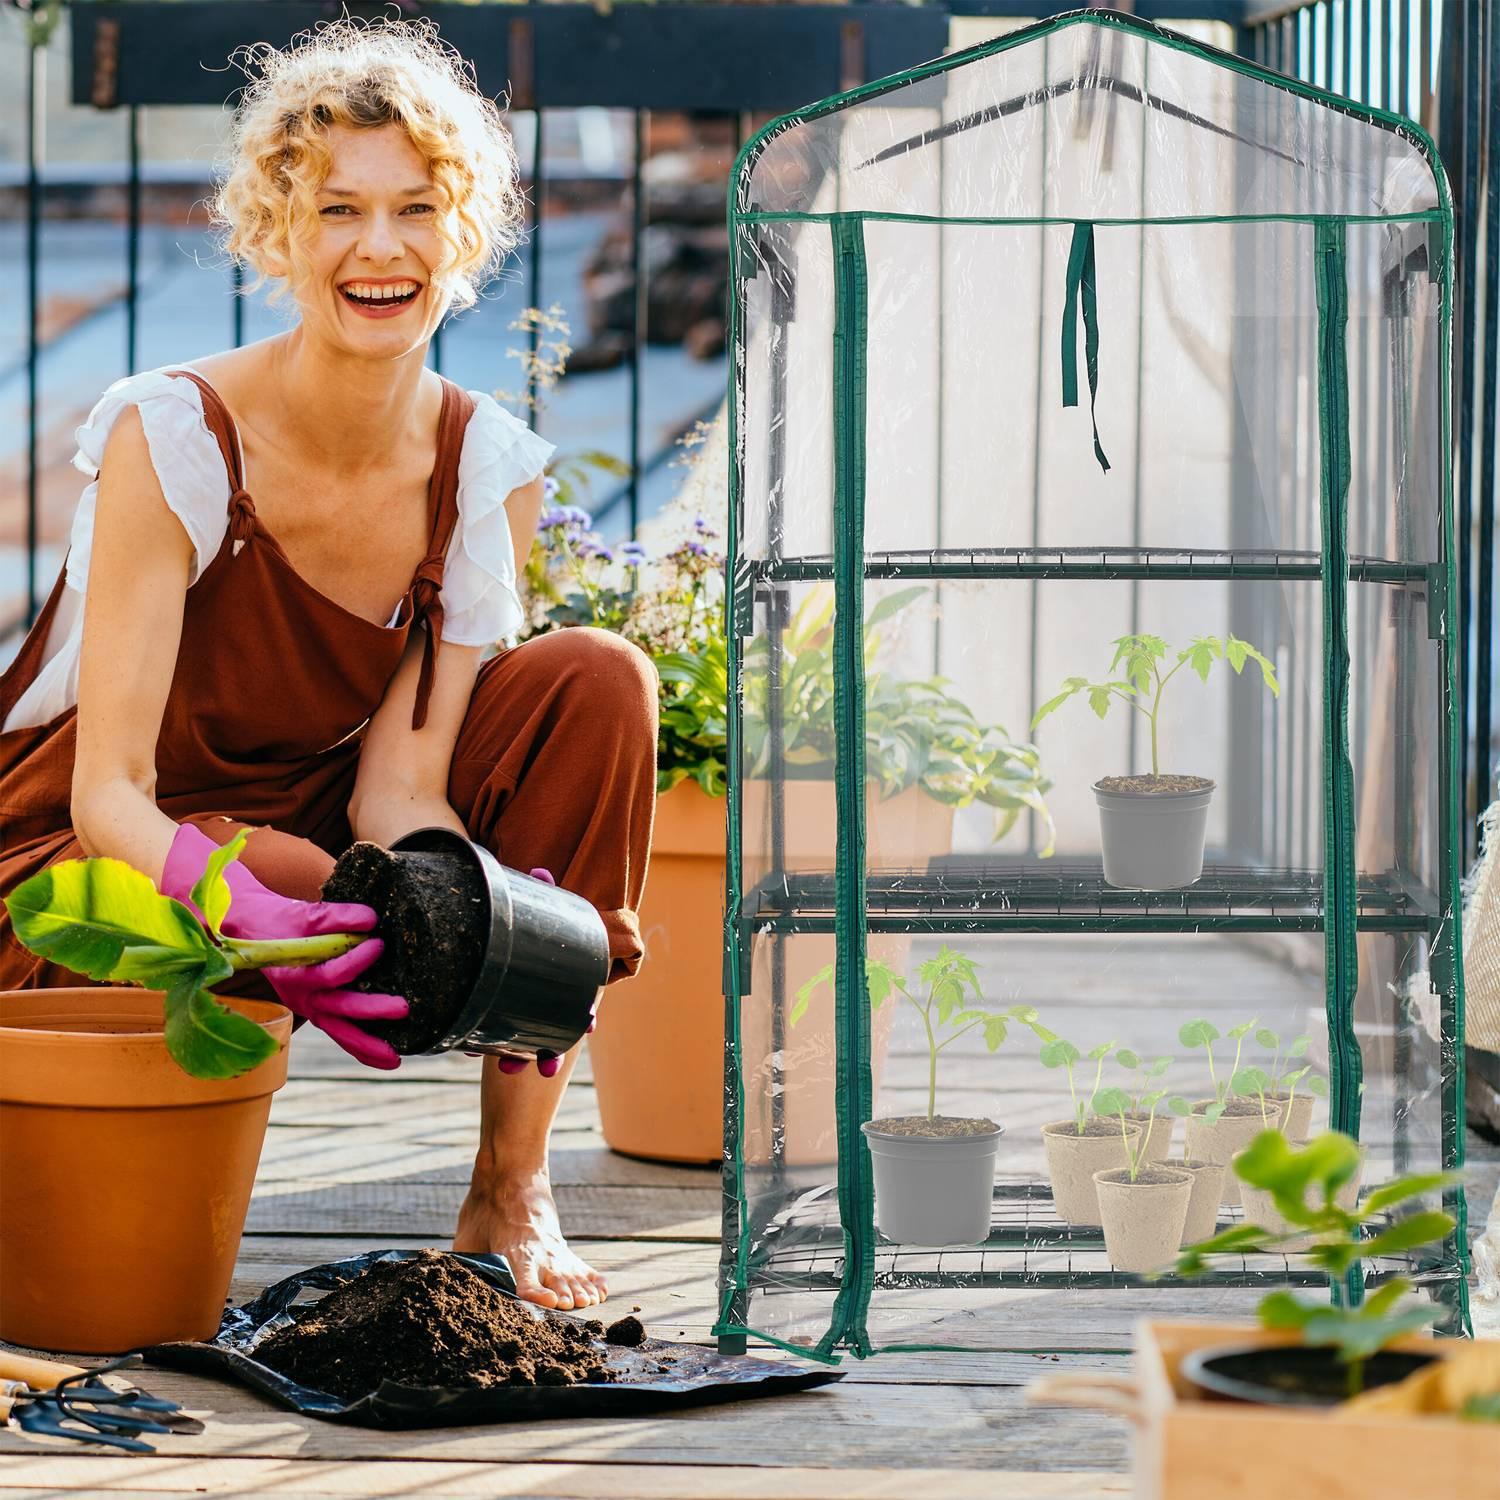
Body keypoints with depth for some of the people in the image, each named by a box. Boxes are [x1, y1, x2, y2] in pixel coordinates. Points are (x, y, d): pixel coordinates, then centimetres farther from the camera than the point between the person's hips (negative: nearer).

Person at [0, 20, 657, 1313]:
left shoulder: (491, 469, -9)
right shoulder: (173, 437, -22)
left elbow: (401, 792, -13)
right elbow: (110, 792, -26)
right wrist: (253, 918, -46)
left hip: (308, 827, 5)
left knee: (596, 683, -16)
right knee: (299, 892, -39)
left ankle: (512, 1194, -15)